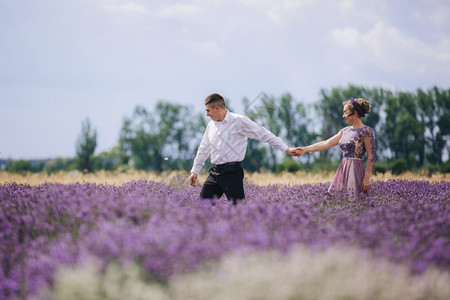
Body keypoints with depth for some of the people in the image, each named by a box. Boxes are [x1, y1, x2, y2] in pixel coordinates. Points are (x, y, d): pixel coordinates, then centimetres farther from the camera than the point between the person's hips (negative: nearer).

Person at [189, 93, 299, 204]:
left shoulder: (239, 121, -6)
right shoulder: (211, 125, 15)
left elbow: (264, 134, -5)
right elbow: (203, 149, 27)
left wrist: (286, 149, -8)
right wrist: (195, 171, 29)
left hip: (231, 173, -7)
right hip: (214, 173, 7)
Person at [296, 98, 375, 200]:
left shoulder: (366, 131, -7)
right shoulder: (345, 131, 16)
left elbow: (371, 156, -9)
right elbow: (327, 143, 16)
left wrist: (367, 177, -15)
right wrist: (305, 149, 14)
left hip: (355, 170, -8)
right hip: (343, 169, 8)